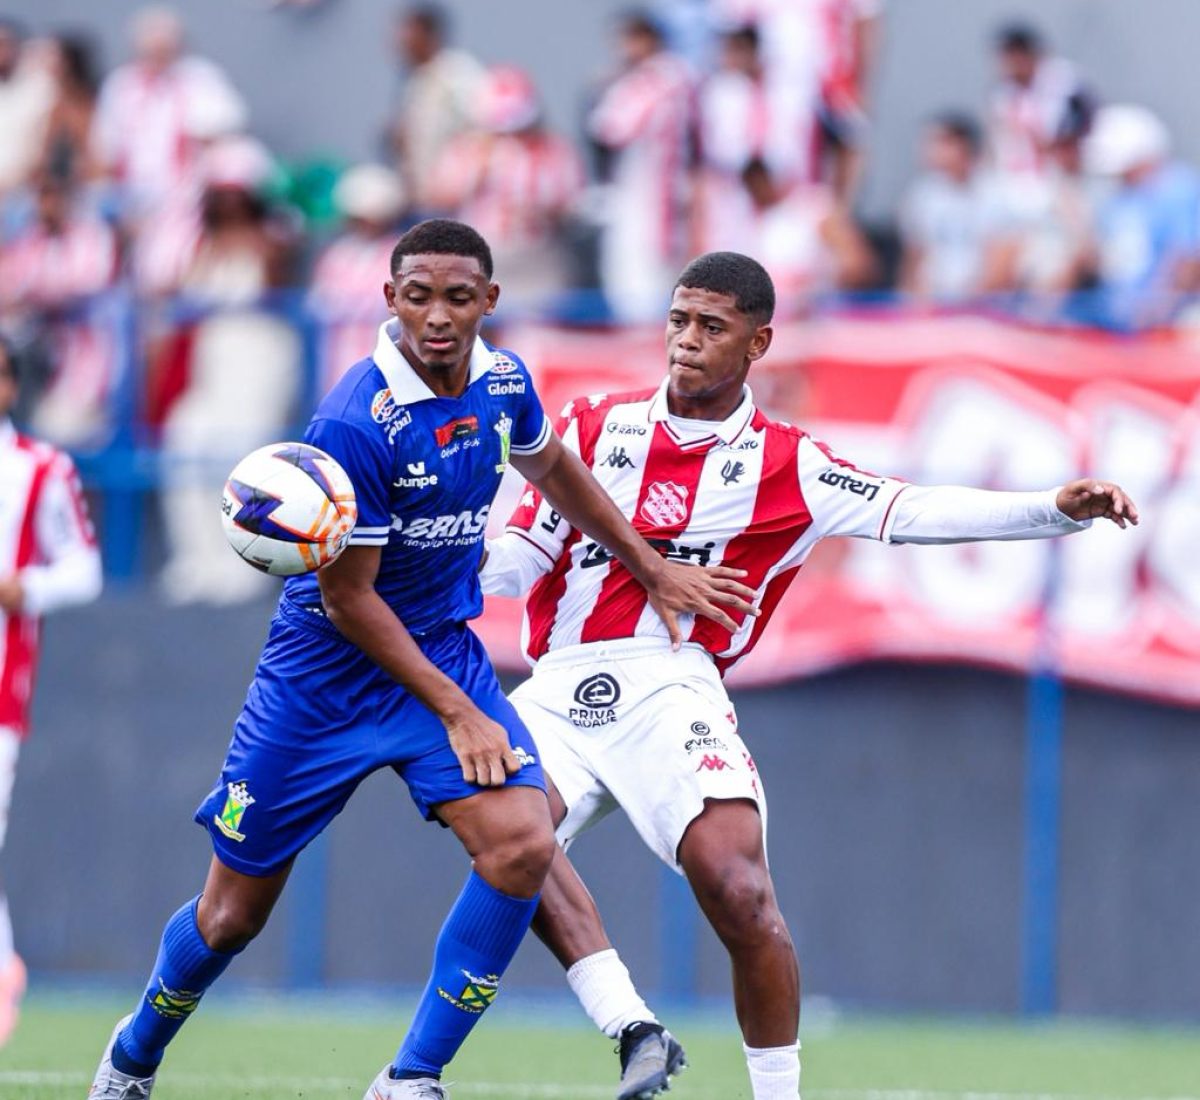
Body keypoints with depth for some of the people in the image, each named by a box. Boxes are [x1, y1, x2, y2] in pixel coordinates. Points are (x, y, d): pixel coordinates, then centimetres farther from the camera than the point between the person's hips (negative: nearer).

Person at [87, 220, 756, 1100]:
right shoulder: (355, 425, -25)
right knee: (235, 912, 4)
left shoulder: (503, 382, -5)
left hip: (445, 651, 5)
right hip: (327, 668, -5)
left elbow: (552, 468, 20)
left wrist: (654, 570, 25)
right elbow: (347, 598, -19)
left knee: (522, 847, -20)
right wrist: (455, 712, -17)